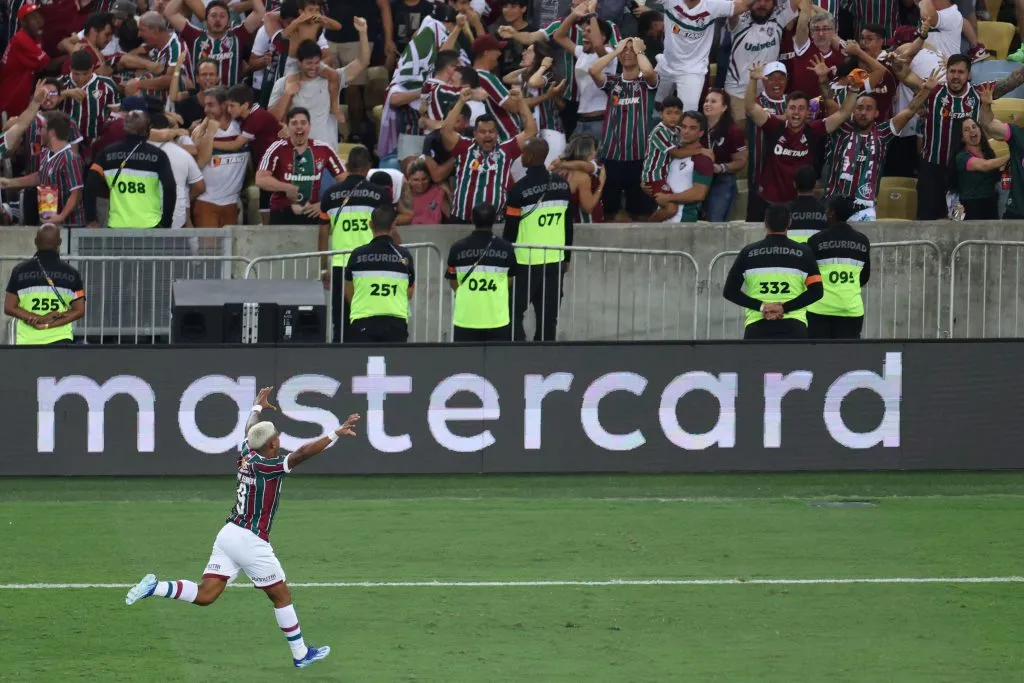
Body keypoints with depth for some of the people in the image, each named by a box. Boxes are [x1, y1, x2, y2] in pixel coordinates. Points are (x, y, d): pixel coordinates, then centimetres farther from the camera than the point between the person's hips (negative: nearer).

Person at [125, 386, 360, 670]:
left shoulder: (246, 456, 6)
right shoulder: (268, 467, -16)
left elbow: (249, 430, 28)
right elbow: (303, 452, -28)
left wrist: (258, 407, 46)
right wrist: (336, 434, -29)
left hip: (228, 534, 7)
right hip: (250, 541, -7)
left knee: (205, 595, 5)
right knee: (282, 595, 8)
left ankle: (154, 588, -12)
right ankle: (300, 654, 18)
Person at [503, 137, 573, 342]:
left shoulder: (520, 190, -14)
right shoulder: (562, 185, 3)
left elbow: (510, 231, -9)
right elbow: (569, 225, 10)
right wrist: (567, 257, 20)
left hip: (525, 263, -5)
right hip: (555, 262, 5)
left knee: (514, 312, 4)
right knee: (548, 316, 8)